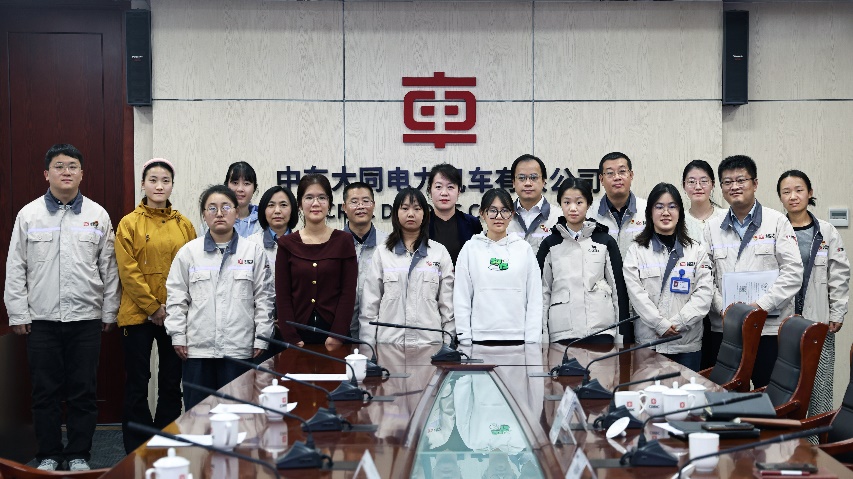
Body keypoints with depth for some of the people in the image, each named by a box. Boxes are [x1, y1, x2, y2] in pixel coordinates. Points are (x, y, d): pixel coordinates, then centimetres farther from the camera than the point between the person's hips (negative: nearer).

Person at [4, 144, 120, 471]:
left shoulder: (98, 215, 4)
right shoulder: (29, 215, 3)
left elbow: (109, 269, 6)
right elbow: (15, 269, 3)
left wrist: (109, 312, 4)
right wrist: (17, 314, -2)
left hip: (86, 318, 0)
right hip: (41, 320, 0)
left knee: (84, 392, 5)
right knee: (45, 391, 6)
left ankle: (79, 455, 17)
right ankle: (48, 455, 18)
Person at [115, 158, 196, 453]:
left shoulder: (184, 225, 7)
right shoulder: (129, 224, -1)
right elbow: (128, 271, -8)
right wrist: (153, 308, -13)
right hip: (138, 315, -3)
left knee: (171, 383, 9)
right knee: (137, 384, 3)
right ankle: (136, 450, 11)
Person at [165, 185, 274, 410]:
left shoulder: (254, 252, 4)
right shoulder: (188, 252, 5)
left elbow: (264, 299, 4)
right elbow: (176, 298, 6)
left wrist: (261, 340, 0)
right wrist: (178, 336, 0)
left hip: (240, 348, 0)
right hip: (198, 348, 1)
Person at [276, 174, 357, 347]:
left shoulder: (343, 241, 2)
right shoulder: (287, 244, 4)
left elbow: (348, 292, -2)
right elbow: (282, 295, 1)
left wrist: (337, 334, -11)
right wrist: (291, 338, -9)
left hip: (334, 336, -1)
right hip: (298, 334, 1)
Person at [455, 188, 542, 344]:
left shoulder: (524, 249, 5)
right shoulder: (470, 249, 4)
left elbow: (535, 298, 4)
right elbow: (461, 298, 3)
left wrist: (532, 342, -2)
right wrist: (465, 340, -3)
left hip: (517, 337, 1)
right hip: (481, 337, 0)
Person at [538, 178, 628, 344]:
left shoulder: (606, 242, 7)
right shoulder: (550, 244, 7)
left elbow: (619, 287, 7)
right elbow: (542, 290, 7)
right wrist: (541, 336, 2)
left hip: (600, 330, 0)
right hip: (562, 332, 0)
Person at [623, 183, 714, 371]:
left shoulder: (696, 251, 9)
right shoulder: (636, 251, 5)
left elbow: (704, 292, -1)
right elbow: (637, 294, -5)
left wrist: (678, 323, -12)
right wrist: (662, 325, -14)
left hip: (688, 342, 1)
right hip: (648, 340, -1)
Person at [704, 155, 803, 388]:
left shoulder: (777, 222, 3)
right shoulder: (712, 228, 12)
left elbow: (793, 273, -5)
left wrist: (761, 305, -14)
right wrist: (724, 309, -6)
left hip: (770, 328, -3)